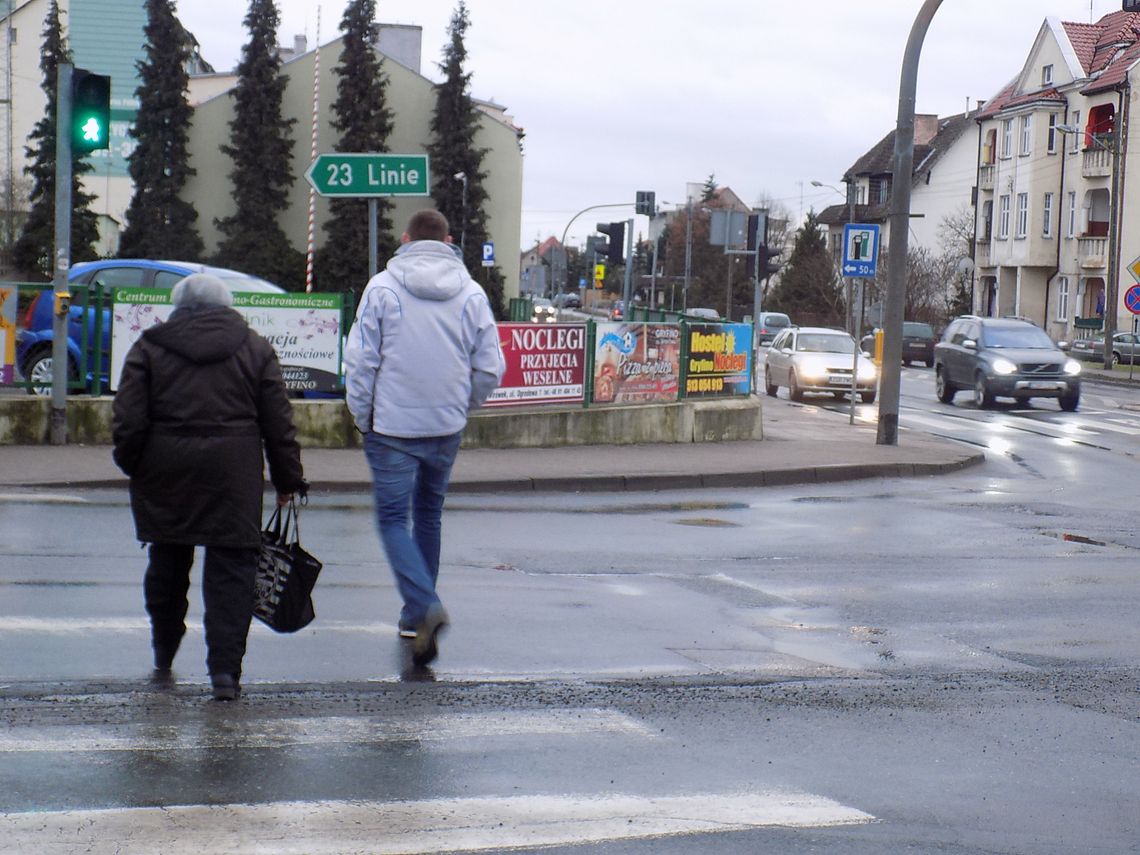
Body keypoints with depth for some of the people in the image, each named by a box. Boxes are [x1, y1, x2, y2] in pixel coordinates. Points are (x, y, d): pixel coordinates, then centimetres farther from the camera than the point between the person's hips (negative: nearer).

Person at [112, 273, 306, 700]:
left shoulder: (150, 347, 5)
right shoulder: (255, 349, 8)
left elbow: (128, 421, -2)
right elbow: (279, 423, 5)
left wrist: (131, 465, 11)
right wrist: (288, 480, 10)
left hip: (164, 472, 1)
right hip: (233, 474, -1)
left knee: (167, 562, 16)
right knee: (230, 569, 0)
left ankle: (163, 658, 27)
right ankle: (225, 669, -8)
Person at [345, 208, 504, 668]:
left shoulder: (382, 287, -7)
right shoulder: (471, 293, 2)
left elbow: (361, 360, -8)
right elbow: (489, 369, 3)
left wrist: (362, 416, 4)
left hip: (393, 427, -4)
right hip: (447, 428, 4)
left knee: (393, 519, 1)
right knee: (428, 514, 19)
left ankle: (425, 607, -20)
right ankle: (416, 615, 27)